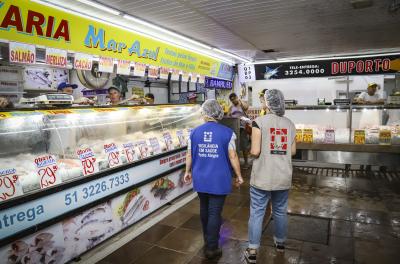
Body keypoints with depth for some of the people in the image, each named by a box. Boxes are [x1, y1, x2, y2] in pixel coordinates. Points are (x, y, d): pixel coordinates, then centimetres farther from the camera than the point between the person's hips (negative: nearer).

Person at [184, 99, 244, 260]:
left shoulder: (195, 132, -2)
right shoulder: (227, 133, -12)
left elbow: (189, 155, 3)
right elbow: (233, 157, -10)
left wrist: (188, 171, 18)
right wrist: (239, 176, 2)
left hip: (200, 179, 4)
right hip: (218, 180, -4)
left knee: (204, 209, 21)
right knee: (215, 213, 6)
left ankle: (207, 239, 41)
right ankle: (211, 248, 15)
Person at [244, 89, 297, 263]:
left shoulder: (259, 122, -12)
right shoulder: (290, 124, 3)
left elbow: (255, 151, -17)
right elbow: (293, 151, 7)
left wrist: (251, 151, 4)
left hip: (262, 178, -4)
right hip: (283, 177, 5)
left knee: (256, 213, 6)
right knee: (281, 211, 21)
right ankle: (280, 242, 40)